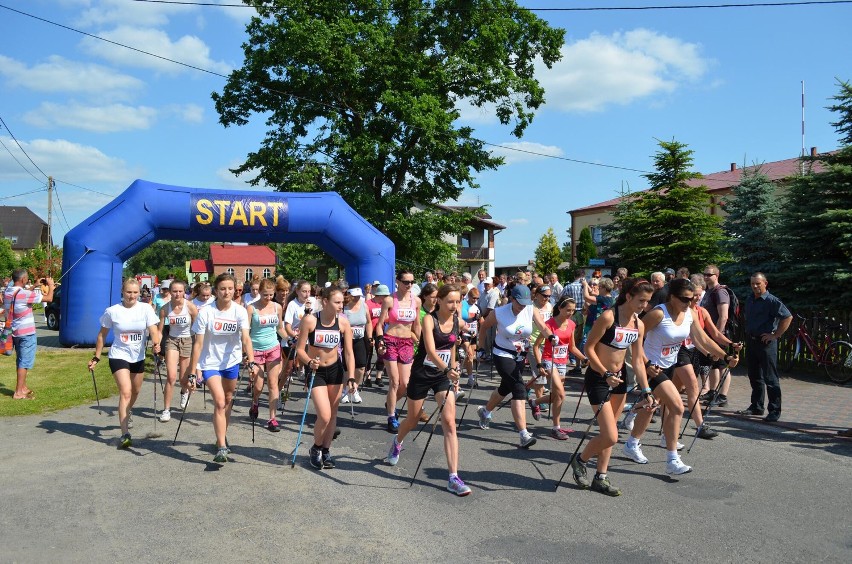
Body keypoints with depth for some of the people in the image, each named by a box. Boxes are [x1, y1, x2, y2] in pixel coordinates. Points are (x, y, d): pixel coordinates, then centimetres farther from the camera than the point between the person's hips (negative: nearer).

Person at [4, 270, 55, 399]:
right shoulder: (25, 294, -20)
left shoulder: (7, 292, 3)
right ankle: (18, 393, -2)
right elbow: (49, 298, -16)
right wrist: (50, 285, 0)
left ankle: (23, 388, 28)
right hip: (27, 333, -8)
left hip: (15, 332, 8)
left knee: (20, 361, 18)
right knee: (24, 362, -3)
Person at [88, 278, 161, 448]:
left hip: (138, 357, 3)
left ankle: (128, 412, 55)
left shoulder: (145, 308, -7)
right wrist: (96, 357, 2)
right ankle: (125, 435, -20)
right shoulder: (112, 311, -9)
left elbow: (153, 329, -17)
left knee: (135, 392, 21)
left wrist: (156, 343, -38)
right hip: (118, 356, -3)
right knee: (125, 392, -18)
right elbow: (102, 335, 2)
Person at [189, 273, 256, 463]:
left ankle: (222, 438, 35)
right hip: (210, 363, -3)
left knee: (228, 401, 14)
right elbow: (198, 343, -14)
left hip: (231, 362, 3)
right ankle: (221, 447, -11)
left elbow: (246, 338, -23)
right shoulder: (206, 313, -17)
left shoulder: (239, 311, -13)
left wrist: (252, 362, -36)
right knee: (219, 402, -14)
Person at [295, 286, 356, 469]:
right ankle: (316, 449, 16)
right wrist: (309, 362, -31)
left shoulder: (343, 322, -11)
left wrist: (351, 378, -14)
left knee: (332, 414, 9)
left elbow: (349, 353, -7)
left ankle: (326, 450, 29)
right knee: (324, 416, -11)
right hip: (315, 371, -3)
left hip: (335, 370, 3)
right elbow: (300, 349, -12)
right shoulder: (310, 320, -19)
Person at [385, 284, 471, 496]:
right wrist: (447, 369, -49)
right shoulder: (429, 319, -20)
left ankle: (453, 478, -8)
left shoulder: (459, 323, -4)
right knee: (412, 420, 16)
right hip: (421, 374, -3)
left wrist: (454, 374, 15)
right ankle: (397, 442, 52)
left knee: (449, 423, -10)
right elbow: (430, 350, -34)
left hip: (444, 375, 3)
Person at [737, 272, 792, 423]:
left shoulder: (771, 301, -12)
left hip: (766, 343, -8)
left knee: (770, 378, -4)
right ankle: (756, 406, 24)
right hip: (751, 341, 8)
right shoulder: (749, 299, 11)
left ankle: (775, 411, 1)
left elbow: (788, 317, -16)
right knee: (754, 377, 14)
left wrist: (775, 335, -16)